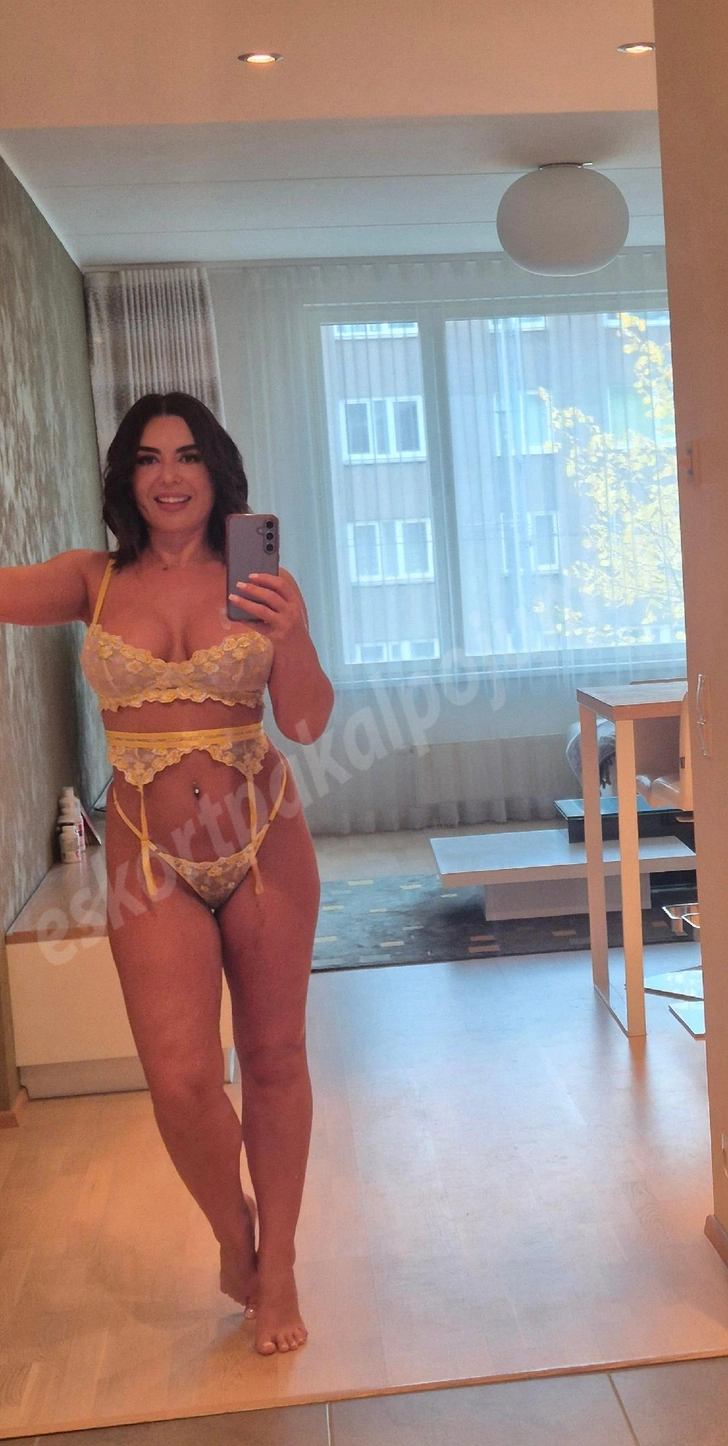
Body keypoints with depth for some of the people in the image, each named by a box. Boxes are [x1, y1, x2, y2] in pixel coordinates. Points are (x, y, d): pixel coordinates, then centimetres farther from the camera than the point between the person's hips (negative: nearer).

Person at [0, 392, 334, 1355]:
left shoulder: (260, 584, -1)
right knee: (181, 1079, -6)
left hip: (264, 841, 0)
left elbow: (308, 726, -5)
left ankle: (276, 1268, 30)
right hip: (152, 853, 0)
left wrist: (291, 636, -21)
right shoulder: (96, 581, 0)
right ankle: (233, 1235, 26)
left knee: (273, 1060, 10)